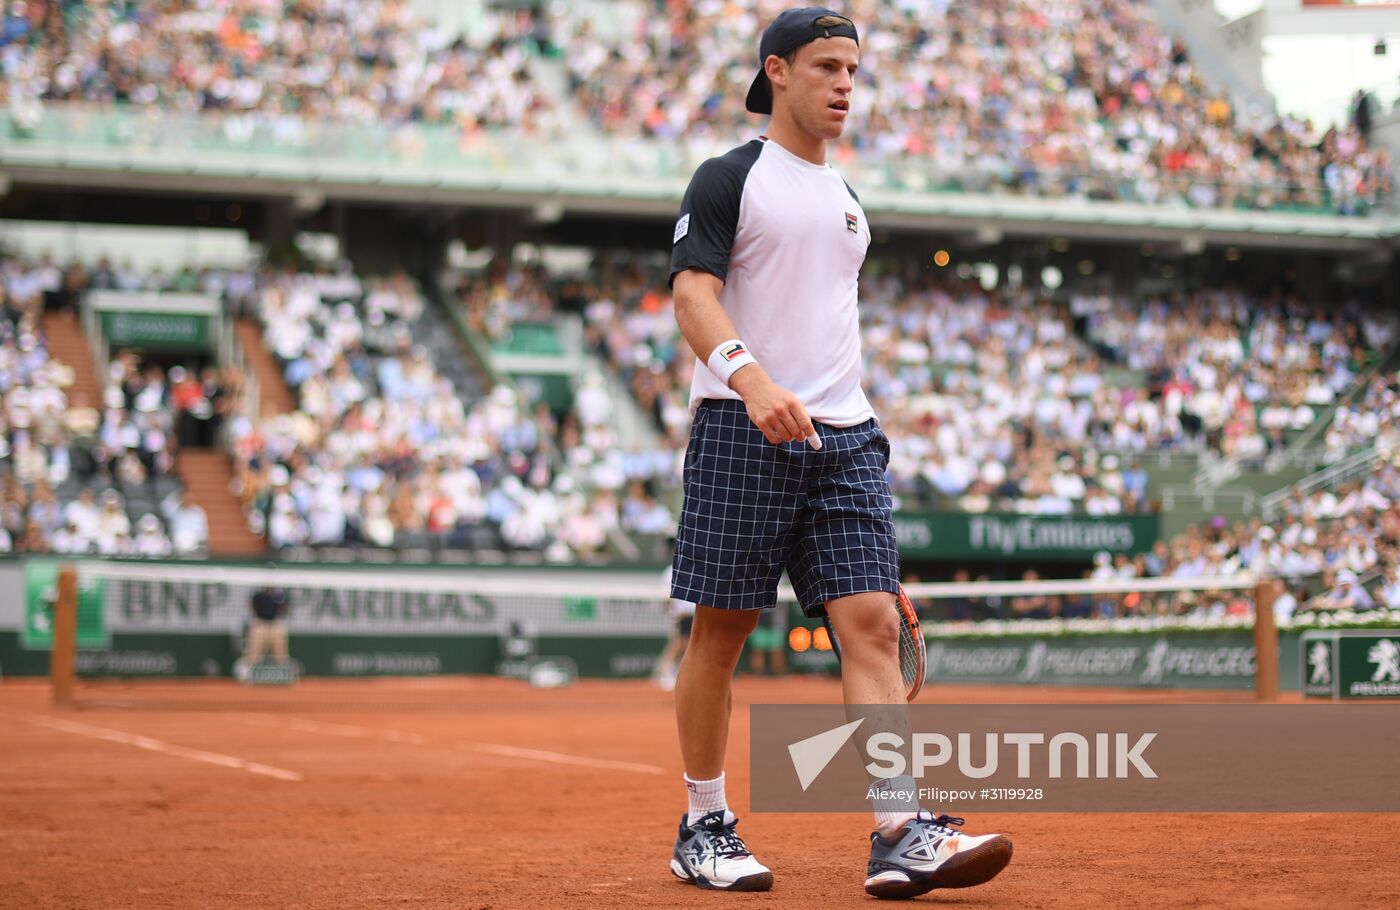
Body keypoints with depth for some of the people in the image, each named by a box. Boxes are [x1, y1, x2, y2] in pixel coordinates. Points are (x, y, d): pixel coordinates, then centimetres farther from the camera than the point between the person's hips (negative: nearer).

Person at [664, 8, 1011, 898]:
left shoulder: (846, 196, 21)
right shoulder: (730, 178, -1)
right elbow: (692, 292, -13)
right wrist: (749, 375, -30)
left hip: (844, 438, 6)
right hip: (742, 433, -6)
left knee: (874, 624, -7)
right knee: (722, 633, 0)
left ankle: (901, 834, -14)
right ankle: (705, 828, 14)